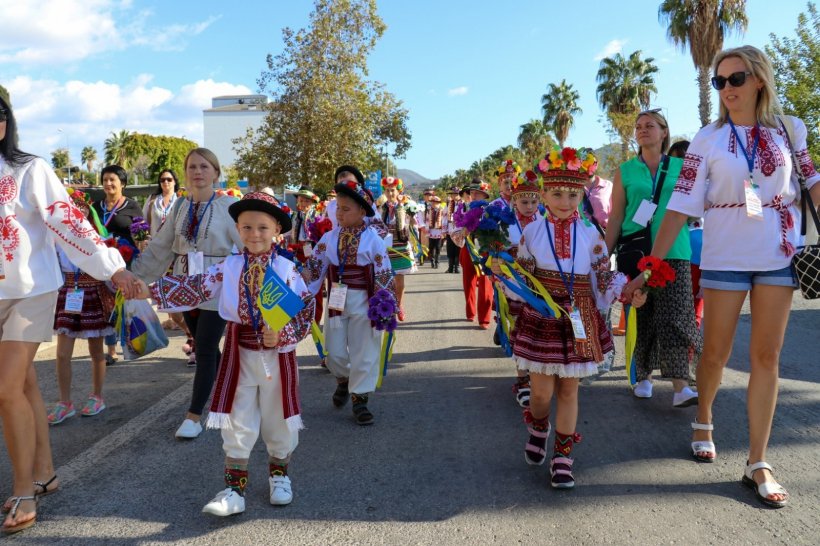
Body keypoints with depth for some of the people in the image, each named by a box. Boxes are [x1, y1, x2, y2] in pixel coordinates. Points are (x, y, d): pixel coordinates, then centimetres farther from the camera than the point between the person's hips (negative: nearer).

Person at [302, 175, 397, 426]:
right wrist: (301, 276, -14)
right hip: (336, 300, 3)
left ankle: (359, 398, 16)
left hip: (362, 301, -3)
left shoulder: (373, 240, -10)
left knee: (364, 352, 3)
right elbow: (315, 266, 5)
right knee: (334, 351, 10)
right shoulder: (330, 237, 1)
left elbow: (384, 276, -9)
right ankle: (344, 379, 40)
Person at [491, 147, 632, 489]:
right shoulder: (532, 233, -1)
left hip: (579, 321, 1)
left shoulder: (590, 235, 1)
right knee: (541, 391, 2)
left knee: (569, 389, 8)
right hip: (540, 318, -1)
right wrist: (501, 272, -14)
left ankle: (562, 457, 21)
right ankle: (538, 428, 37)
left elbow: (602, 283, 4)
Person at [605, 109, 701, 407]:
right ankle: (643, 376, 21)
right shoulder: (625, 171, 8)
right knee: (641, 316, 6)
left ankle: (680, 386, -10)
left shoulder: (681, 167, 9)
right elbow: (615, 217, 6)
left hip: (673, 251, 0)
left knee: (674, 315, -9)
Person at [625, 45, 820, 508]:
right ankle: (704, 421, 37)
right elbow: (681, 206, -7)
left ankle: (758, 464, 12)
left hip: (780, 256, 2)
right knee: (715, 354, 7)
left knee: (766, 357, 3)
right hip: (725, 258, -1)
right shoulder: (708, 140, -3)